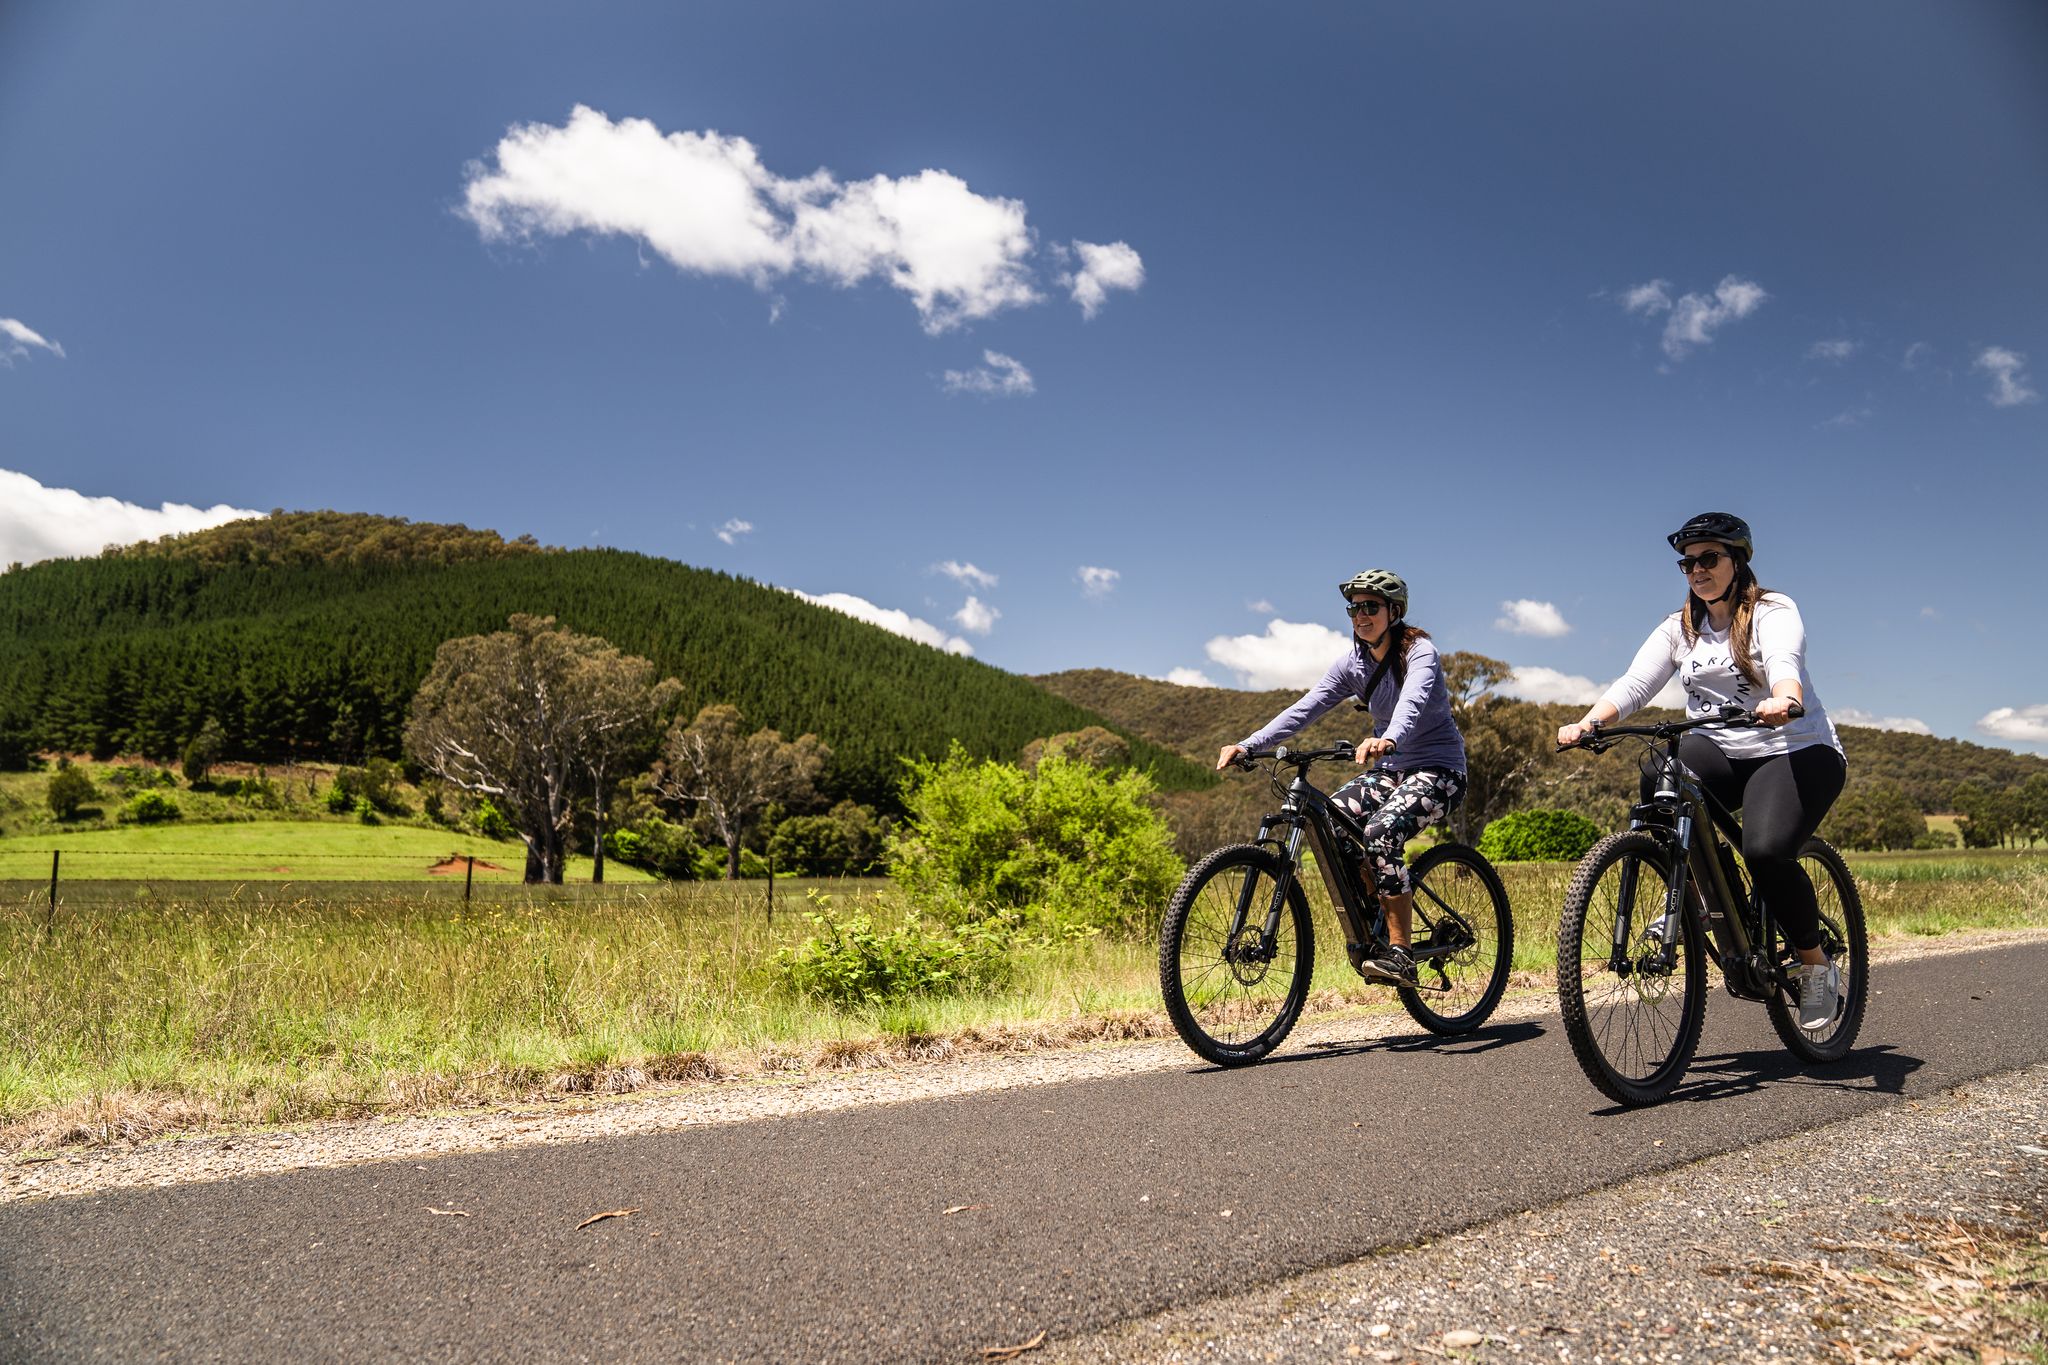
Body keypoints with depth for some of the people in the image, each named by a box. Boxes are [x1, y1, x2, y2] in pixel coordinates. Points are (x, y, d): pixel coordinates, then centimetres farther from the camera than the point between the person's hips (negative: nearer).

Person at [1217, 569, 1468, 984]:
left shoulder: (1419, 652, -15)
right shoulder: (1353, 664, 2)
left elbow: (1413, 700, -37)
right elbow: (1303, 709, -8)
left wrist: (1387, 740, -60)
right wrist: (1247, 744, -21)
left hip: (1439, 769, -6)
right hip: (1392, 768, 7)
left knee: (1380, 832, -32)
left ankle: (1399, 954, -24)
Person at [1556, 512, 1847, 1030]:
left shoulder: (1774, 611, -4)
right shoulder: (1679, 628, 8)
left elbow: (1785, 664, -27)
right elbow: (1633, 684, -7)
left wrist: (1782, 701, -50)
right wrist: (1588, 722, -26)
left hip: (1797, 752, -4)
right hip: (1722, 757, 4)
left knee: (1766, 850, -29)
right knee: (1658, 779, -30)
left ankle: (1816, 965, -2)